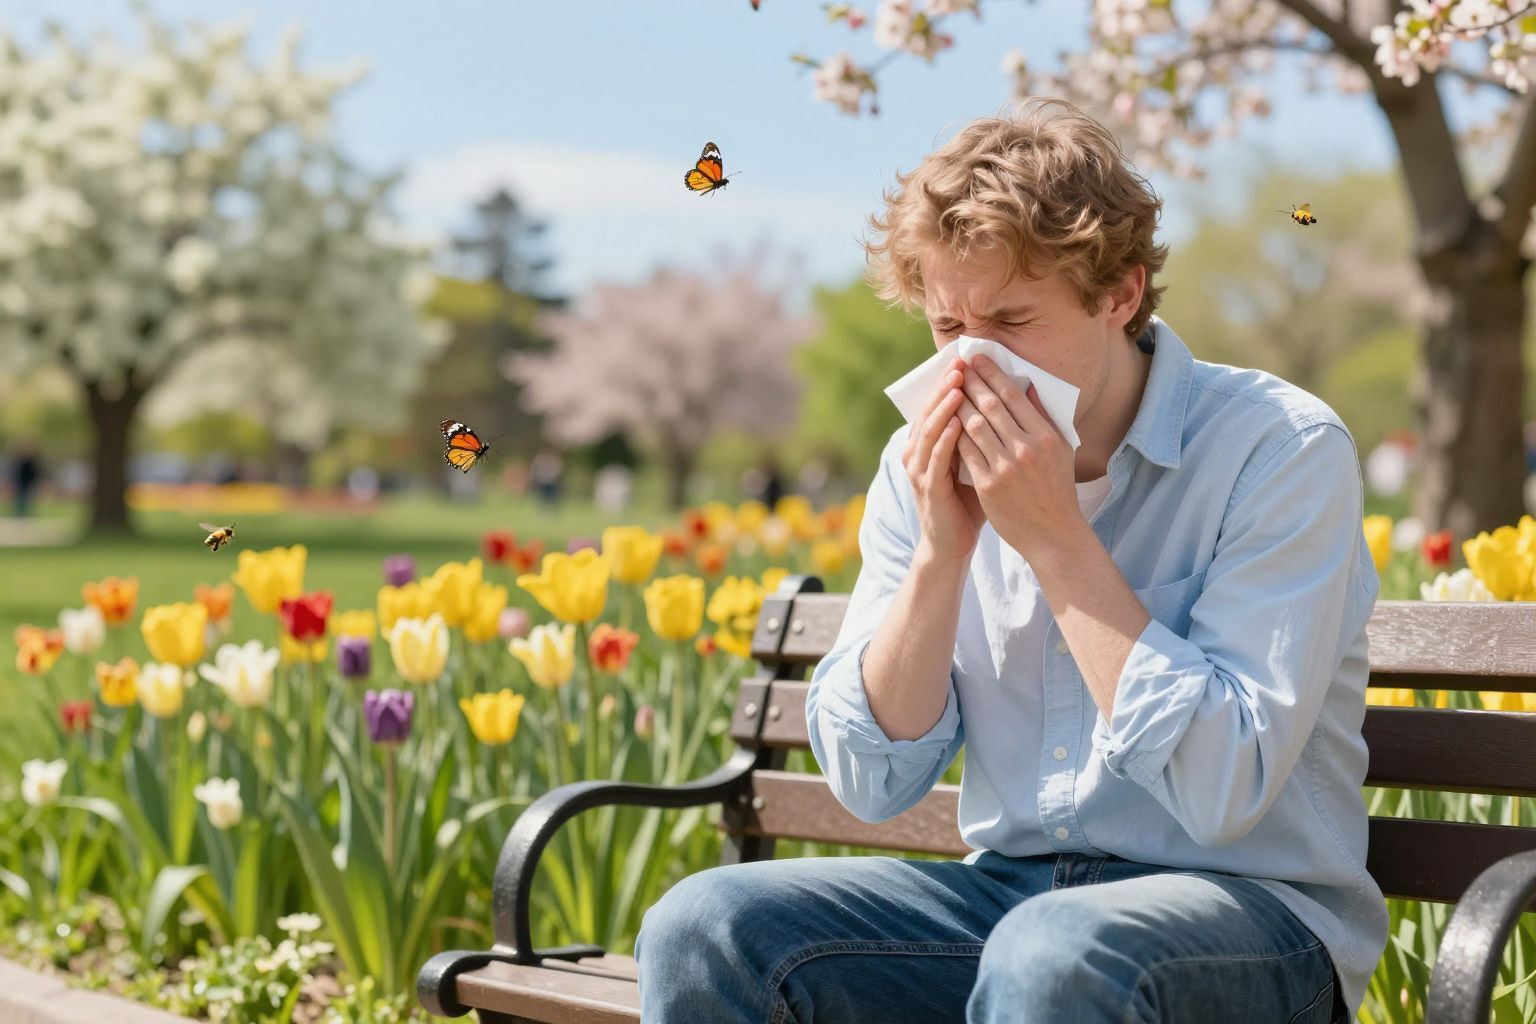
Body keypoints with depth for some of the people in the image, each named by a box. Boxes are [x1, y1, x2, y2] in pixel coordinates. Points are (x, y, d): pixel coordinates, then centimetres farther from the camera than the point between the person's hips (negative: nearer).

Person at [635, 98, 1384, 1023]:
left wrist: (1056, 537, -20)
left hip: (1254, 910, -4)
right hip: (1012, 889, 5)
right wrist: (941, 550, -12)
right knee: (704, 927, -18)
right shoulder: (934, 464, 3)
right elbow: (872, 781, 1)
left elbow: (1222, 792, -21)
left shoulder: (1282, 450, -12)